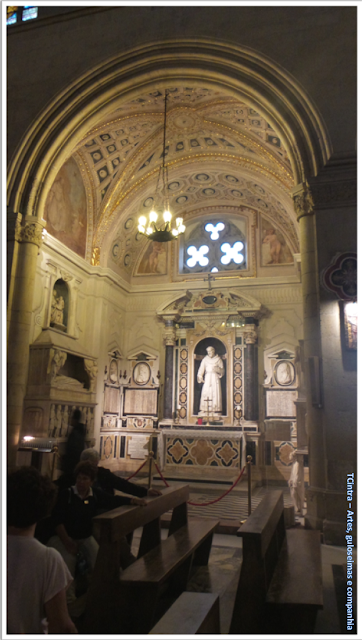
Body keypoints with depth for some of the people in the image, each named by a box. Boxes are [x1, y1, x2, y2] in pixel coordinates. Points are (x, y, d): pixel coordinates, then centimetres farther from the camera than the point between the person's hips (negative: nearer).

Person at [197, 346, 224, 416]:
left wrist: (217, 369, -14)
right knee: (206, 393, -7)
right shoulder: (205, 359, 10)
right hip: (207, 378, 1)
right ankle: (205, 411, -7)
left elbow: (222, 371, 6)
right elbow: (201, 369, 6)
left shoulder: (218, 359, 7)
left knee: (215, 393, -8)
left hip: (215, 378, -1)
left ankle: (216, 411, -7)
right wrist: (200, 377, -8)